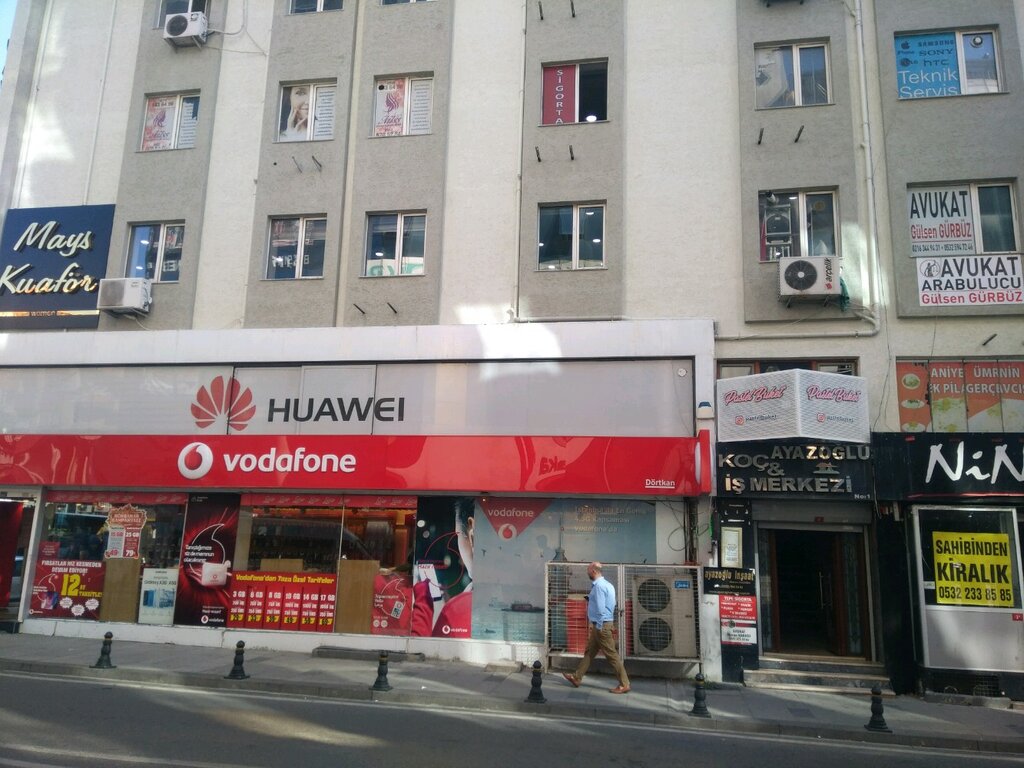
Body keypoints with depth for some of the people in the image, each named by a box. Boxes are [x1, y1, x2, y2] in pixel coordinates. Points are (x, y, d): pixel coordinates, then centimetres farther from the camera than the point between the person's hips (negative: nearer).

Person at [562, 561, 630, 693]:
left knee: (611, 655, -4)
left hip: (601, 625, -10)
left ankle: (624, 685, 1)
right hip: (599, 624, 10)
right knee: (589, 652, 16)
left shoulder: (599, 586, -18)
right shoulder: (606, 584, 12)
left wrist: (598, 627, -16)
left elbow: (600, 609, -22)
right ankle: (577, 678, 25)